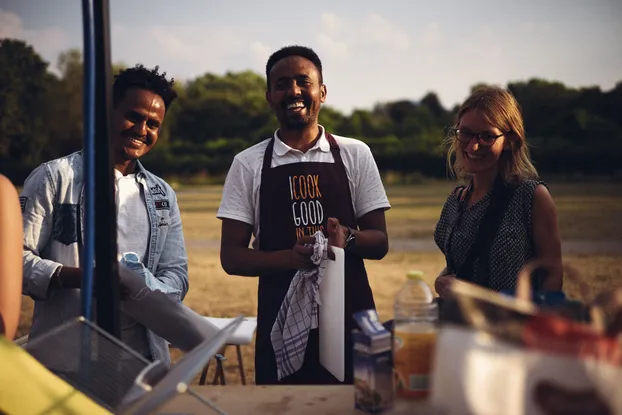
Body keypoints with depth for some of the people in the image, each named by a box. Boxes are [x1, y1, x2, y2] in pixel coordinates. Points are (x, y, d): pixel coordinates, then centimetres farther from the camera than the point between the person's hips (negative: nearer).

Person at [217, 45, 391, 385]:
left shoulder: (355, 154, 6)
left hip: (350, 312, 1)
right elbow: (231, 257, 2)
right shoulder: (248, 164, 4)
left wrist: (346, 238, -16)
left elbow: (380, 243, 7)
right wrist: (290, 258, -17)